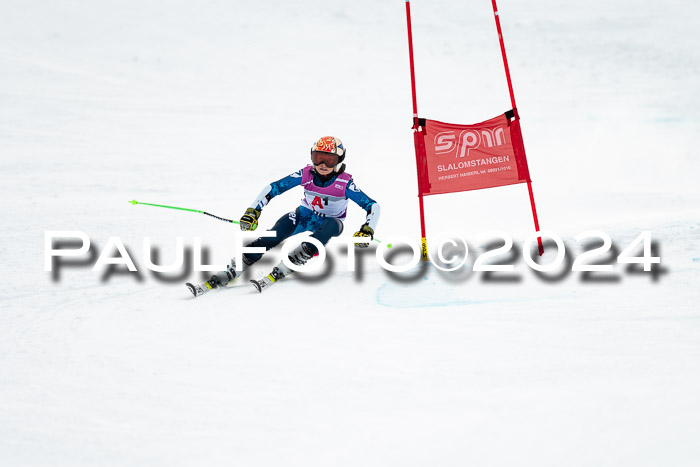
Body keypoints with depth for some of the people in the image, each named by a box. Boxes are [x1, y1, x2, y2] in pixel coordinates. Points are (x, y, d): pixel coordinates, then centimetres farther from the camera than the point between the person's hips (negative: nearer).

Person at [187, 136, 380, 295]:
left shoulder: (345, 183, -21)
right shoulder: (305, 175, -14)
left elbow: (372, 206, -19)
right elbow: (273, 188, -10)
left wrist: (367, 230, -34)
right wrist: (253, 211, -19)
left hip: (330, 222, -2)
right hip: (304, 215, 2)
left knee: (330, 227, -40)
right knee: (270, 239, -24)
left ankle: (276, 274, -45)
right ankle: (217, 279, -31)